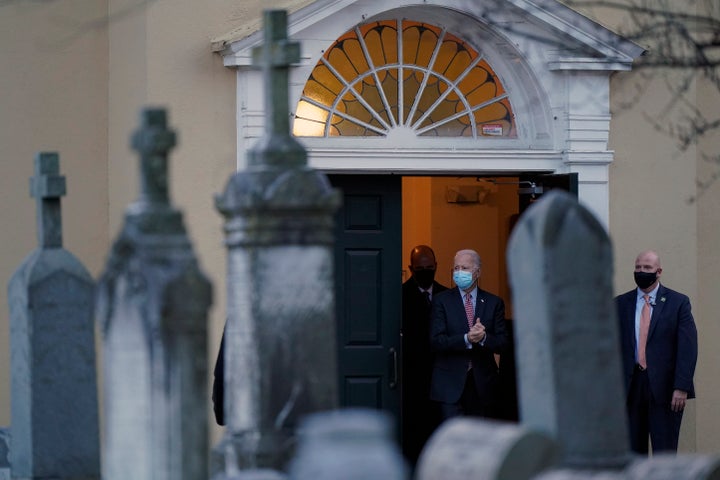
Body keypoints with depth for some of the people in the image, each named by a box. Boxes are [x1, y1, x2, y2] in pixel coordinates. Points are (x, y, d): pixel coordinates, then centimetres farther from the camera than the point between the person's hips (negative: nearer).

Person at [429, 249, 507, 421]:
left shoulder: (494, 302, 8)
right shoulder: (442, 301, 3)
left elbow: (502, 343, 2)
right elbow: (436, 341, -8)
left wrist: (484, 337, -19)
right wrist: (466, 339, -22)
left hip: (483, 385, 2)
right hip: (451, 385, -2)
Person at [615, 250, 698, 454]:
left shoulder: (677, 302, 3)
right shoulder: (621, 303, 12)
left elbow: (688, 347, -3)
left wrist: (681, 387, -12)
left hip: (664, 387, -3)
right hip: (630, 385, 3)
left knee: (665, 451, -4)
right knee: (633, 451, 3)